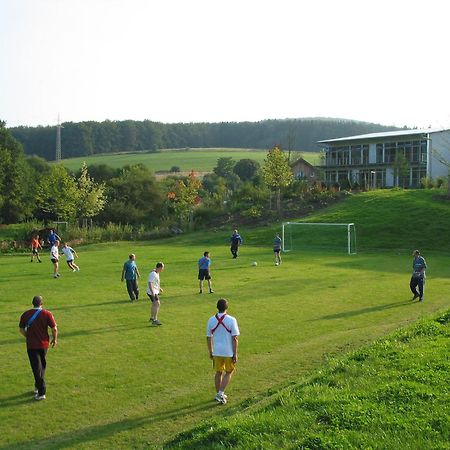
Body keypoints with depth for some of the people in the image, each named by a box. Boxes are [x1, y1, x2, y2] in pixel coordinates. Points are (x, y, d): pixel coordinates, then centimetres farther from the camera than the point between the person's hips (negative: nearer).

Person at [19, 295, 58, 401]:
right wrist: (54, 339, 9)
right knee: (41, 365, 21)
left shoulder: (25, 314, -3)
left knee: (37, 368, 0)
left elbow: (21, 329, 6)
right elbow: (54, 329, -8)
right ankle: (38, 386, 32)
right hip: (44, 344, 1)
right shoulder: (47, 314, -8)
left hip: (31, 345, -1)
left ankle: (41, 393, -2)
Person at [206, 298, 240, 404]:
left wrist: (210, 352, 17)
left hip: (216, 351, 3)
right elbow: (234, 338, -12)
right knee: (229, 372, 14)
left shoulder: (211, 320, -1)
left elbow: (208, 337, 6)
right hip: (229, 352, -3)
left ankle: (218, 394, 27)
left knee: (218, 372, 17)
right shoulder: (231, 320, -11)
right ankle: (221, 393, 5)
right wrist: (235, 354, -6)